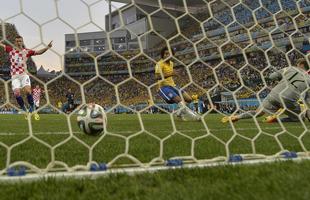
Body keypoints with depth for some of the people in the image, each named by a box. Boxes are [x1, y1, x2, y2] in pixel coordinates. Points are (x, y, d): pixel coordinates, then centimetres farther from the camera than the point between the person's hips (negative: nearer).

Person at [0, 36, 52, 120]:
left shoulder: (27, 51, 6)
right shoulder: (11, 49, 9)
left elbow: (39, 52, 4)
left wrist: (47, 47, -9)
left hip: (24, 74, -1)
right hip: (14, 76, 1)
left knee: (28, 91, -19)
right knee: (17, 93, -15)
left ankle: (32, 110, -4)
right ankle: (25, 110, 3)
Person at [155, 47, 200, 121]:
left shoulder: (171, 63, 14)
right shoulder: (160, 64, -11)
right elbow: (157, 77, -26)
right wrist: (170, 74, -34)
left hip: (172, 85, 8)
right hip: (163, 87, -8)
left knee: (188, 99, -1)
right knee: (180, 100, -27)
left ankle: (180, 112, 18)